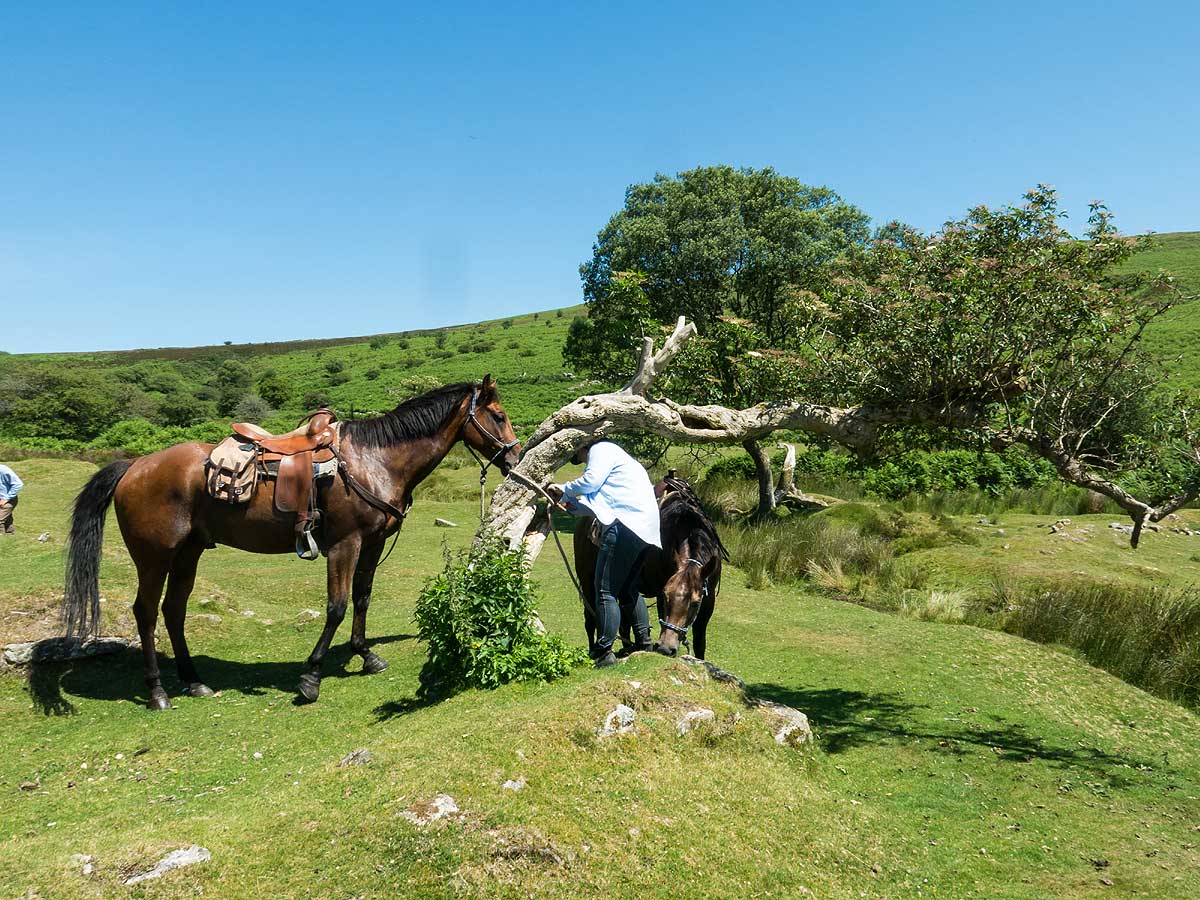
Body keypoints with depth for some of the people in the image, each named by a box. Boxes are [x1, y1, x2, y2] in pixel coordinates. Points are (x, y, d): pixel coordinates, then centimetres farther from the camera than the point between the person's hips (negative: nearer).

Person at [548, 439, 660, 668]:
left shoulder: (601, 449, 3)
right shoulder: (611, 453, 32)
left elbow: (591, 480, -14)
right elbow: (601, 503, 29)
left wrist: (564, 490, 2)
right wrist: (571, 505, 21)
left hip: (626, 524, -10)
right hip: (645, 528, 10)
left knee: (606, 591, -9)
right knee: (628, 590, 20)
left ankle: (604, 653, -9)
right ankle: (644, 644, 25)